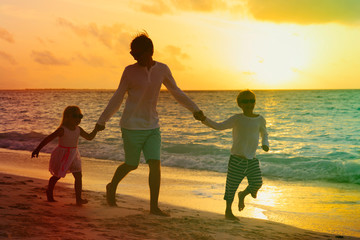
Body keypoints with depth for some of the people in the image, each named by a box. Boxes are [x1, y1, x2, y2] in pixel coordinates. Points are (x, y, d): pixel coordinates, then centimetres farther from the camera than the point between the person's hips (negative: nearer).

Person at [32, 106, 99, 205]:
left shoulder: (78, 130, 2)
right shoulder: (62, 130, -18)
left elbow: (89, 137, 12)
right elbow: (48, 139, -17)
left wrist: (96, 129, -1)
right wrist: (37, 149, -18)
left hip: (73, 155, 5)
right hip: (62, 155, -5)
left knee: (78, 176, -6)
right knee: (57, 176, 12)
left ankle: (79, 199, -5)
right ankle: (49, 194, 35)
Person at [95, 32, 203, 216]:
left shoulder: (162, 70, 2)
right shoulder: (130, 71, -8)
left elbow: (176, 92, 13)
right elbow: (117, 98, -2)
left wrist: (195, 110, 14)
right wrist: (102, 121, -2)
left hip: (152, 127, 3)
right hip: (132, 127, -3)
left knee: (155, 164, -8)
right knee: (131, 165, 8)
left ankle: (154, 207, -1)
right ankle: (112, 186, 37)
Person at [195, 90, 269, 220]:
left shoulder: (260, 120, 7)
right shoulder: (237, 119, -3)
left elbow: (264, 134, 23)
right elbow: (219, 126, -11)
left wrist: (265, 145, 2)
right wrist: (204, 119, -25)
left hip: (252, 159, 3)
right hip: (237, 158, -3)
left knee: (257, 183, -6)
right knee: (232, 184, 0)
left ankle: (243, 195, 28)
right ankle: (228, 211, 18)